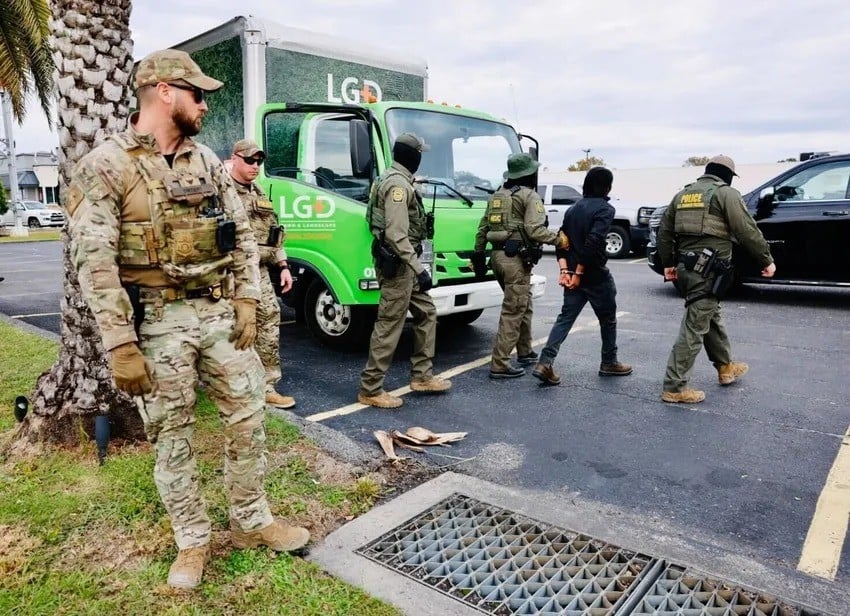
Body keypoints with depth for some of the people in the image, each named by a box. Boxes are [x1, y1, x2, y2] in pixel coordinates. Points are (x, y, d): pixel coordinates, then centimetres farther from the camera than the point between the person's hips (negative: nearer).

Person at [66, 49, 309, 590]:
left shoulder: (208, 162, 9)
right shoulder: (106, 166, -7)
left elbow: (242, 236, 11)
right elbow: (95, 263, -12)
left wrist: (246, 303, 0)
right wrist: (121, 346, -16)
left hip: (221, 313, 5)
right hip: (157, 323, -4)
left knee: (248, 419, 9)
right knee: (173, 437, 8)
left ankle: (251, 523, 29)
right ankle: (193, 542, 27)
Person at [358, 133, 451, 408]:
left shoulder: (395, 180, 16)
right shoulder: (398, 184, -17)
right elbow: (396, 235, -25)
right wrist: (419, 269, -27)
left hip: (402, 264, 11)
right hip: (397, 264, -11)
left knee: (426, 313, 16)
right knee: (389, 325, -6)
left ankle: (422, 376, 23)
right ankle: (370, 389, 3)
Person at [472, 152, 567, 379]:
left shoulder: (497, 195, 17)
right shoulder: (529, 195, -7)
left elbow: (483, 227, 17)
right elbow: (535, 230, -19)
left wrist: (478, 253, 21)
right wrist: (558, 239, -7)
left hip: (498, 256, 9)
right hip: (517, 259, -9)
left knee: (524, 305, 22)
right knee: (513, 312, -5)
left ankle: (525, 352, 33)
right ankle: (499, 365, -6)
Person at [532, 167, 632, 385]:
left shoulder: (573, 209, 13)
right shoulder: (605, 209, -10)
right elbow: (593, 242, -21)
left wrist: (565, 270, -2)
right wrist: (579, 272, -16)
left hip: (574, 274, 6)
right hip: (596, 276, -6)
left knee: (565, 318, 5)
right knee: (608, 319, 13)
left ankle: (545, 363, -9)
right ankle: (609, 363, 27)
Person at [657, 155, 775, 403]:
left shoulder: (683, 194, 17)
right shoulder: (726, 193, -4)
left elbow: (664, 231, 19)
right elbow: (747, 231, -9)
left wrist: (668, 263, 25)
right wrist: (767, 260, 1)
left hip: (686, 266, 8)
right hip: (708, 270, -8)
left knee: (712, 318, 24)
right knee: (694, 327, -6)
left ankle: (725, 367, 39)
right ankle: (674, 387, -4)